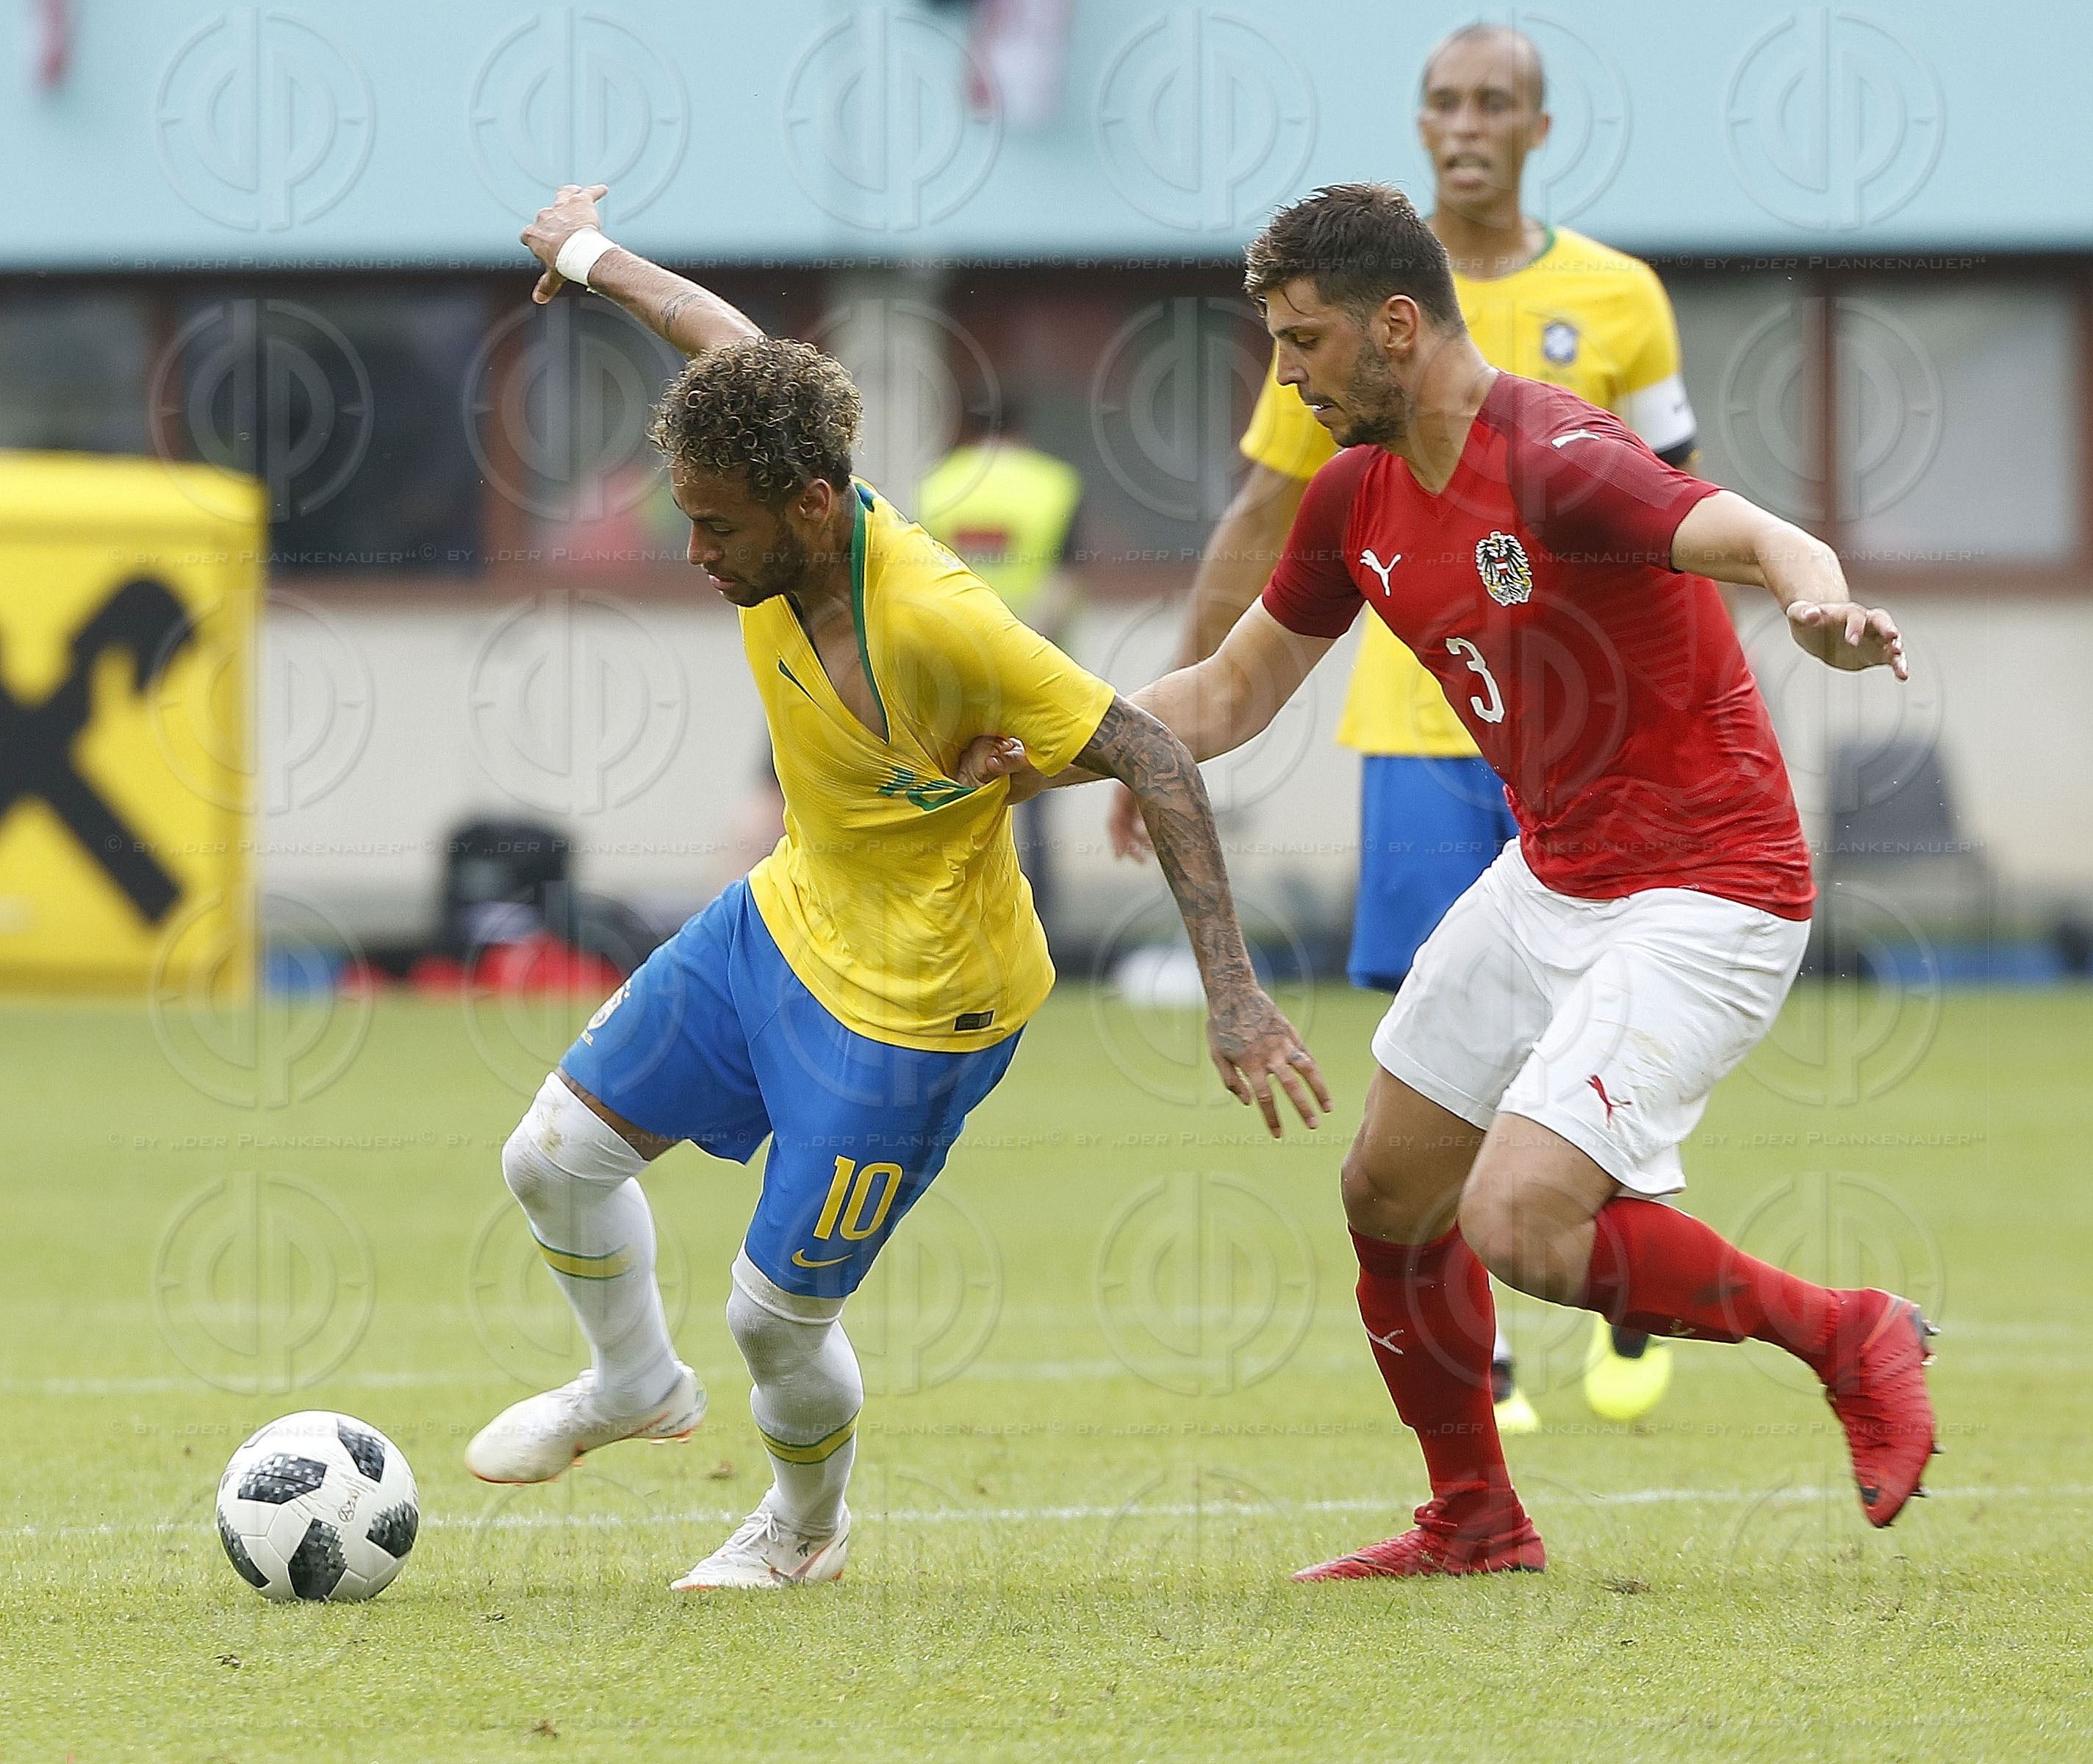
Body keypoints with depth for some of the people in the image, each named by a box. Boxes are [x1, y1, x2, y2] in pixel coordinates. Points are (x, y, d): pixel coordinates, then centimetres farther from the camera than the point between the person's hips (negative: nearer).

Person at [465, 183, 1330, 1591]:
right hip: (784, 919, 8)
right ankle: (635, 1384, 40)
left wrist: (1233, 992, -33)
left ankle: (808, 1526, 32)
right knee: (557, 1155, 10)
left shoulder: (936, 623, -35)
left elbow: (1157, 761, -30)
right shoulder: (779, 519, -14)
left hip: (911, 1005, -8)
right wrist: (594, 257, 27)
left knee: (776, 1312, -1)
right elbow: (732, 339, 9)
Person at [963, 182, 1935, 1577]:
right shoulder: (1359, 497, 4)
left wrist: (1819, 602, -61)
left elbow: (1768, 542, -38)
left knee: (1517, 1224, -20)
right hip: (1555, 876, 9)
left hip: (1705, 896, -9)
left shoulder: (1556, 458, -23)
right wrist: (1046, 754, 1)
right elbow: (1231, 696, 15)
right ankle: (1477, 1526, 34)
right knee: (1390, 1199, 14)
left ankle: (1847, 1338, -1)